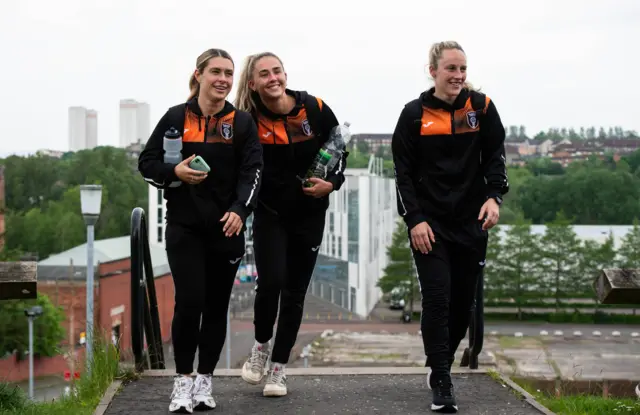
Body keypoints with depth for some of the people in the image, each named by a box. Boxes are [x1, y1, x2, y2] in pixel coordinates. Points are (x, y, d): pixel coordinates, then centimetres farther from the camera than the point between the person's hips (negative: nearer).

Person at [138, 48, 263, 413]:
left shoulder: (242, 122, 3)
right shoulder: (176, 118, 2)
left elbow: (252, 171, -5)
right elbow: (147, 163, 7)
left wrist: (240, 209, -22)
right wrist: (175, 172, -13)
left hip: (226, 227, 1)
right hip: (184, 226, -1)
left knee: (216, 305, 6)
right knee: (189, 301, -12)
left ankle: (205, 381, 19)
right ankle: (183, 380, 3)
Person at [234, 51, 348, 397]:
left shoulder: (315, 109, -9)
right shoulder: (249, 121, -11)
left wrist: (332, 182, -10)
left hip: (309, 215, 2)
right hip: (269, 213, -2)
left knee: (295, 291, 6)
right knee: (271, 281, -17)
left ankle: (278, 367, 18)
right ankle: (261, 344, 12)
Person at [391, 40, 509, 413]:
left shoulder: (481, 106, 3)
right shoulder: (415, 114, -1)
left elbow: (495, 156, 5)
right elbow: (404, 171, -1)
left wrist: (494, 196, -11)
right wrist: (414, 219, -9)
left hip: (471, 222, 2)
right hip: (430, 224, -2)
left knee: (463, 302, 7)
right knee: (437, 299, -11)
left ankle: (441, 365, 29)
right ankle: (441, 383, -6)